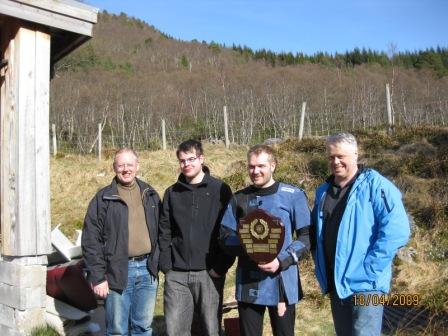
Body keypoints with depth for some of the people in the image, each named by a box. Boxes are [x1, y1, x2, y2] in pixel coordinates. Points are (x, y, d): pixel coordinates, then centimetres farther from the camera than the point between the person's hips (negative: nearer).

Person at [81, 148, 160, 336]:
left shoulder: (150, 195, 10)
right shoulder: (103, 199, -2)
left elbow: (159, 232, 12)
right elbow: (91, 241, -5)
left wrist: (158, 263, 6)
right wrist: (97, 277, -9)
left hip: (147, 269, 3)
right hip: (118, 272, -3)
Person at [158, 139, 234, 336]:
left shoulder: (220, 190, -1)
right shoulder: (172, 192, 9)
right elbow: (164, 231, 9)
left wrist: (221, 266, -9)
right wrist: (166, 265, 0)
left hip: (209, 273, -2)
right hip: (176, 275, 3)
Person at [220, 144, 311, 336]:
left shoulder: (293, 196, -2)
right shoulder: (239, 199, 7)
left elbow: (306, 237, -2)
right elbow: (225, 236, 6)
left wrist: (281, 261, -16)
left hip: (282, 282, -2)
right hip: (248, 284, 2)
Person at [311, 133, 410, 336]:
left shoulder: (375, 186, -10)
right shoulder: (323, 191, 10)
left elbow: (396, 230, -19)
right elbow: (315, 234, 21)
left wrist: (369, 269, -19)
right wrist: (321, 269, 11)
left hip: (364, 283, -7)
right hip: (335, 283, 7)